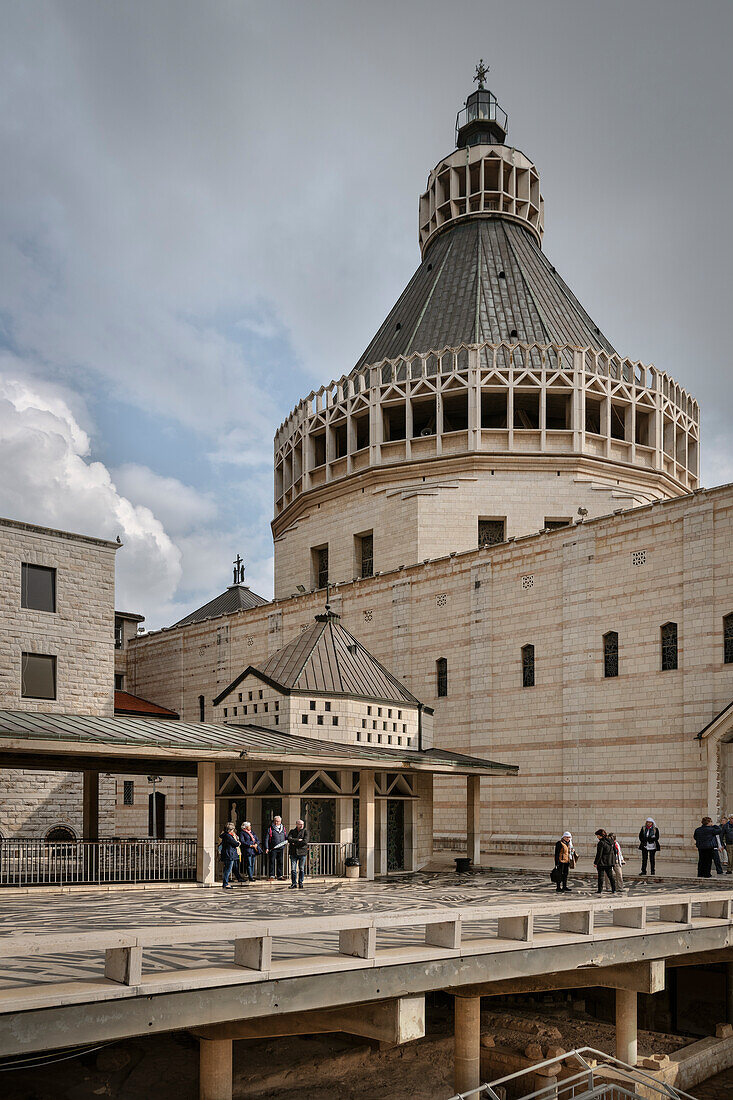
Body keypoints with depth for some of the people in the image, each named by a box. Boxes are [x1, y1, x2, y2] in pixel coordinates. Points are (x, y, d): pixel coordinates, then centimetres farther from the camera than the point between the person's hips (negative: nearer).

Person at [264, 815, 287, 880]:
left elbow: (286, 837, 25)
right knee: (272, 862, -2)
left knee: (280, 862, 8)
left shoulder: (283, 828, 14)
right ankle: (272, 876, 4)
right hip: (273, 849, -4)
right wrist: (266, 848, -11)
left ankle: (280, 875, 16)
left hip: (281, 848, 4)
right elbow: (266, 839, -3)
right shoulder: (270, 829, 0)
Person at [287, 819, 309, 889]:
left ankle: (300, 883, 12)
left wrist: (295, 843, -7)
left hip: (302, 852, -1)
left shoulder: (305, 831, 2)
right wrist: (298, 840, -13)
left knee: (301, 869, 2)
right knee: (293, 869, -3)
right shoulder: (292, 831, 10)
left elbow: (305, 842, -11)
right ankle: (293, 883, 5)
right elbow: (289, 839, -7)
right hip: (293, 852, 2)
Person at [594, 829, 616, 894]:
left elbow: (599, 854, -17)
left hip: (602, 862, -7)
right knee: (610, 876, 12)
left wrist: (596, 862, -11)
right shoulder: (610, 841, 8)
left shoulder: (601, 843, -17)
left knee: (600, 876, 1)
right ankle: (614, 890, 12)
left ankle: (600, 890, 3)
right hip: (609, 862, 7)